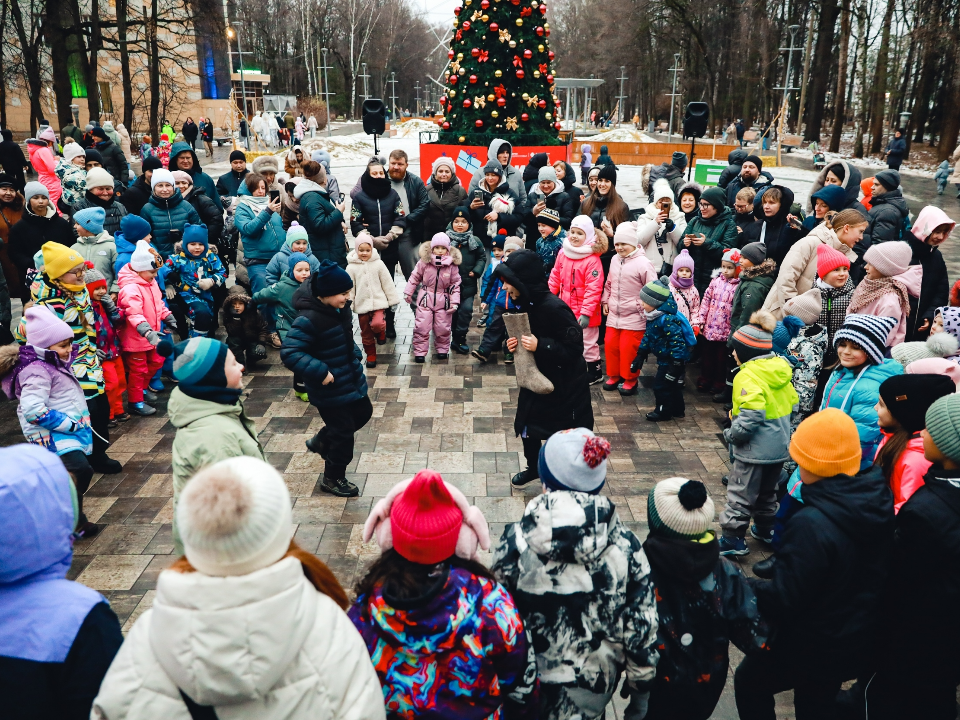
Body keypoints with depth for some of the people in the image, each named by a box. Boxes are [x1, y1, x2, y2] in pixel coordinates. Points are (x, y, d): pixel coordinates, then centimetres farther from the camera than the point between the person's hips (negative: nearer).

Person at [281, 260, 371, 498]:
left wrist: (356, 356, 6)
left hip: (351, 378, 9)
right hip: (330, 387, -8)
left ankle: (321, 441, 44)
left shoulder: (342, 308, -3)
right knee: (343, 433, 3)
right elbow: (289, 353, -30)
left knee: (363, 413, 24)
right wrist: (319, 372, -32)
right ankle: (332, 478, 27)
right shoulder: (310, 318, -29)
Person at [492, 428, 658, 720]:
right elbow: (642, 626, -10)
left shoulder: (516, 544, -23)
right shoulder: (625, 545, -18)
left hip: (535, 685, -2)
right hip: (597, 684, 2)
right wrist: (641, 693, 5)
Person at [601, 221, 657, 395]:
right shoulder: (615, 260, 5)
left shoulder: (642, 263, -15)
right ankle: (614, 376, 29)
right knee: (611, 345, 11)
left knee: (628, 348, -2)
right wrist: (605, 301, 13)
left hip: (634, 316, -6)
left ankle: (630, 380, 16)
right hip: (614, 314, 6)